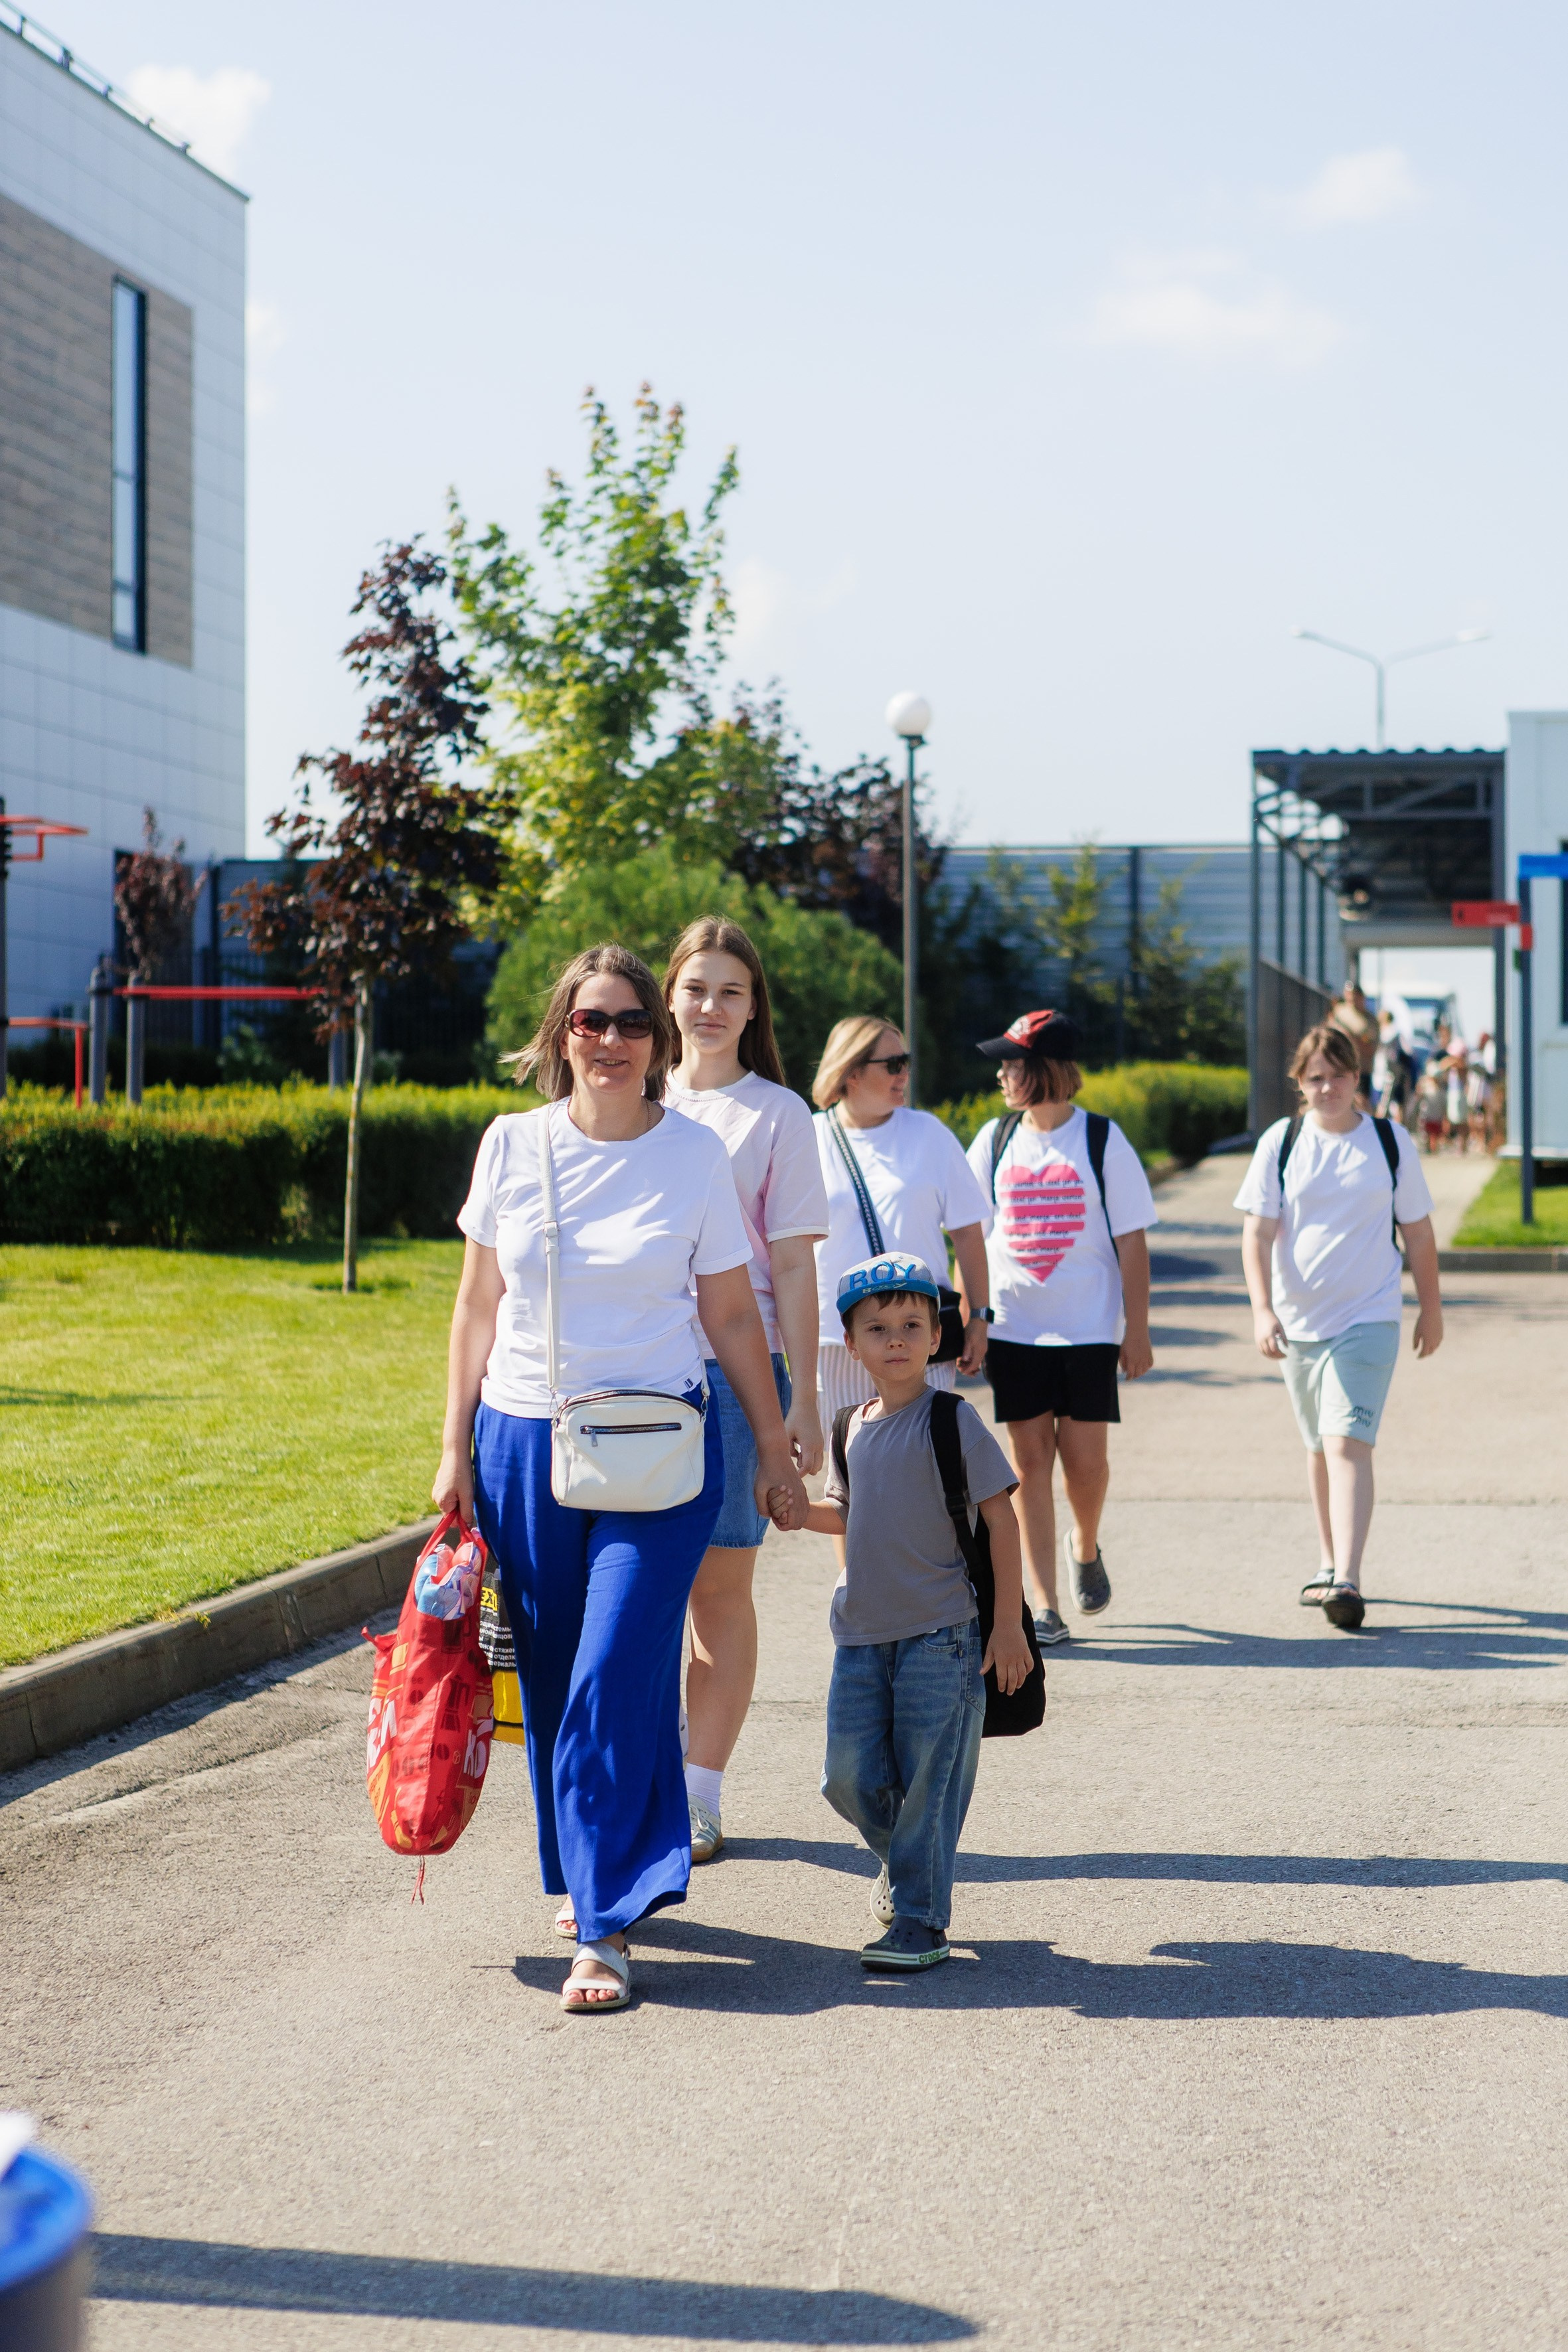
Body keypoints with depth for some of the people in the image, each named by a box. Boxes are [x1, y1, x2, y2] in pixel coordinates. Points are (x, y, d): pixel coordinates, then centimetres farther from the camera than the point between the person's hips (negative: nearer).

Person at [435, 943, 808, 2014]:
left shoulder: (695, 1153, -1)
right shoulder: (513, 1145, 3)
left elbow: (732, 1316, 5)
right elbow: (478, 1306, 10)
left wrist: (776, 1448, 7)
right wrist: (458, 1449, 8)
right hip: (524, 1443, 3)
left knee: (618, 1682, -10)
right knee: (551, 1677, 9)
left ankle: (607, 1928, -8)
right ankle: (595, 1875, 30)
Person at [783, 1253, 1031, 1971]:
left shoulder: (952, 1422, -8)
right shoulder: (854, 1429, 9)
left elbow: (1000, 1516, -8)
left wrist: (1009, 1623, -10)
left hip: (939, 1635, -5)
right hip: (861, 1634, 5)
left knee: (926, 1782, -3)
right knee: (849, 1778, 5)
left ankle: (920, 1923, 6)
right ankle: (903, 1859, 33)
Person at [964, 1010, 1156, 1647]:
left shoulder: (1103, 1142, -3)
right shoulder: (995, 1140, 5)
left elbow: (1131, 1243, -1)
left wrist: (1137, 1331, -3)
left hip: (1088, 1327, -2)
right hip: (1012, 1326, 2)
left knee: (1085, 1457, -2)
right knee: (1030, 1458, 0)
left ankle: (1085, 1546, 31)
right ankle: (1044, 1605, 3)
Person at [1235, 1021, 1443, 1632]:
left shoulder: (1390, 1142, 0)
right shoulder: (1280, 1143, 0)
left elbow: (1418, 1233, 9)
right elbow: (1257, 1234, -4)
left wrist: (1431, 1308, 14)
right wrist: (1262, 1308, -16)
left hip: (1368, 1318, -3)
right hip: (1297, 1322, 3)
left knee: (1348, 1443, -16)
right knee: (1319, 1447, 15)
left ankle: (1347, 1582, -22)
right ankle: (1329, 1564, 32)